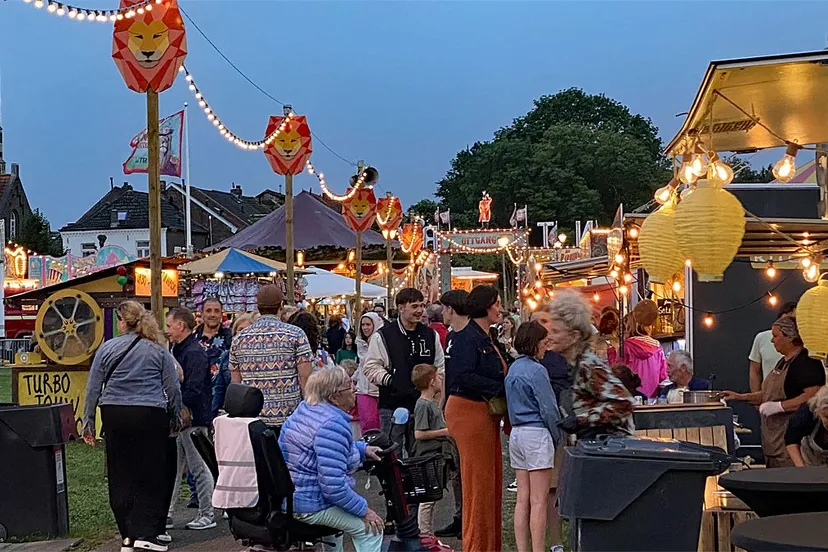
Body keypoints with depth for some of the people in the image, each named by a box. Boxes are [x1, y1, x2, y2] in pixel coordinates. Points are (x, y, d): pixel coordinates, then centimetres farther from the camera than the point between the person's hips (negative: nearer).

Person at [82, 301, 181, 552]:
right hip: (150, 417, -1)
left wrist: (88, 421, 11)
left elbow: (93, 388, 4)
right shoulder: (158, 350, 3)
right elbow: (173, 388, 3)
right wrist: (177, 417, 16)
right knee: (150, 475, 3)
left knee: (120, 476, 9)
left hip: (114, 416, 1)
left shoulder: (107, 348, 4)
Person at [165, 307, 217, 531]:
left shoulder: (194, 353, -17)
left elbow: (193, 392, -23)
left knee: (199, 468, -1)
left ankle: (207, 516, 8)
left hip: (193, 420, -10)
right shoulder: (179, 350, 14)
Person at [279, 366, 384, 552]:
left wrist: (363, 449, 18)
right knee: (370, 529, -5)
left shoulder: (305, 409, 7)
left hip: (287, 497, 11)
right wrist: (364, 510, -17)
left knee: (336, 515, 37)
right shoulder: (332, 425, -24)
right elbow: (333, 485, -29)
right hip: (310, 505, -11)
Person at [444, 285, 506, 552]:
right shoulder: (466, 337, -14)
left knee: (492, 480, 13)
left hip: (486, 412, 10)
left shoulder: (486, 339, 17)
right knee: (478, 481, -5)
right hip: (469, 411, -10)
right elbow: (464, 377, -24)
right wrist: (500, 389, -20)